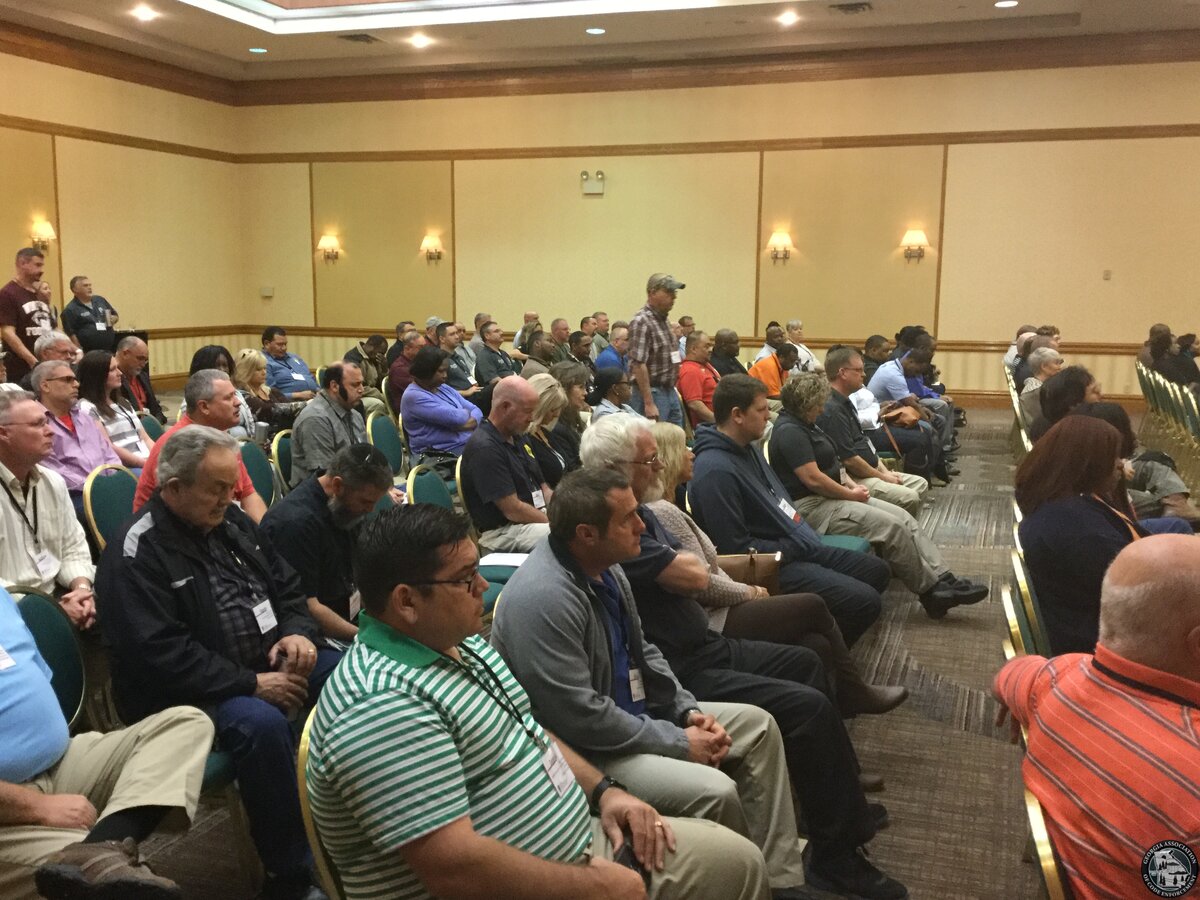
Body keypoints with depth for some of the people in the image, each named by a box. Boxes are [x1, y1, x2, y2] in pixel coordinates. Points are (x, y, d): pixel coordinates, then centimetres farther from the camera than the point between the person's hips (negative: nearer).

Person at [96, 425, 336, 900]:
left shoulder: (231, 521, 7)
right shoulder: (135, 554, -16)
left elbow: (286, 584, 15)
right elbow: (161, 657, -23)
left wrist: (298, 632, -7)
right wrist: (251, 684, -24)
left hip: (268, 661, 8)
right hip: (193, 691, -7)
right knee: (261, 724, -36)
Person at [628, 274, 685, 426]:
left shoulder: (664, 320, 13)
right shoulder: (641, 322, -15)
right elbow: (638, 365, -21)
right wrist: (649, 403, -23)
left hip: (671, 392, 9)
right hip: (653, 392, -9)